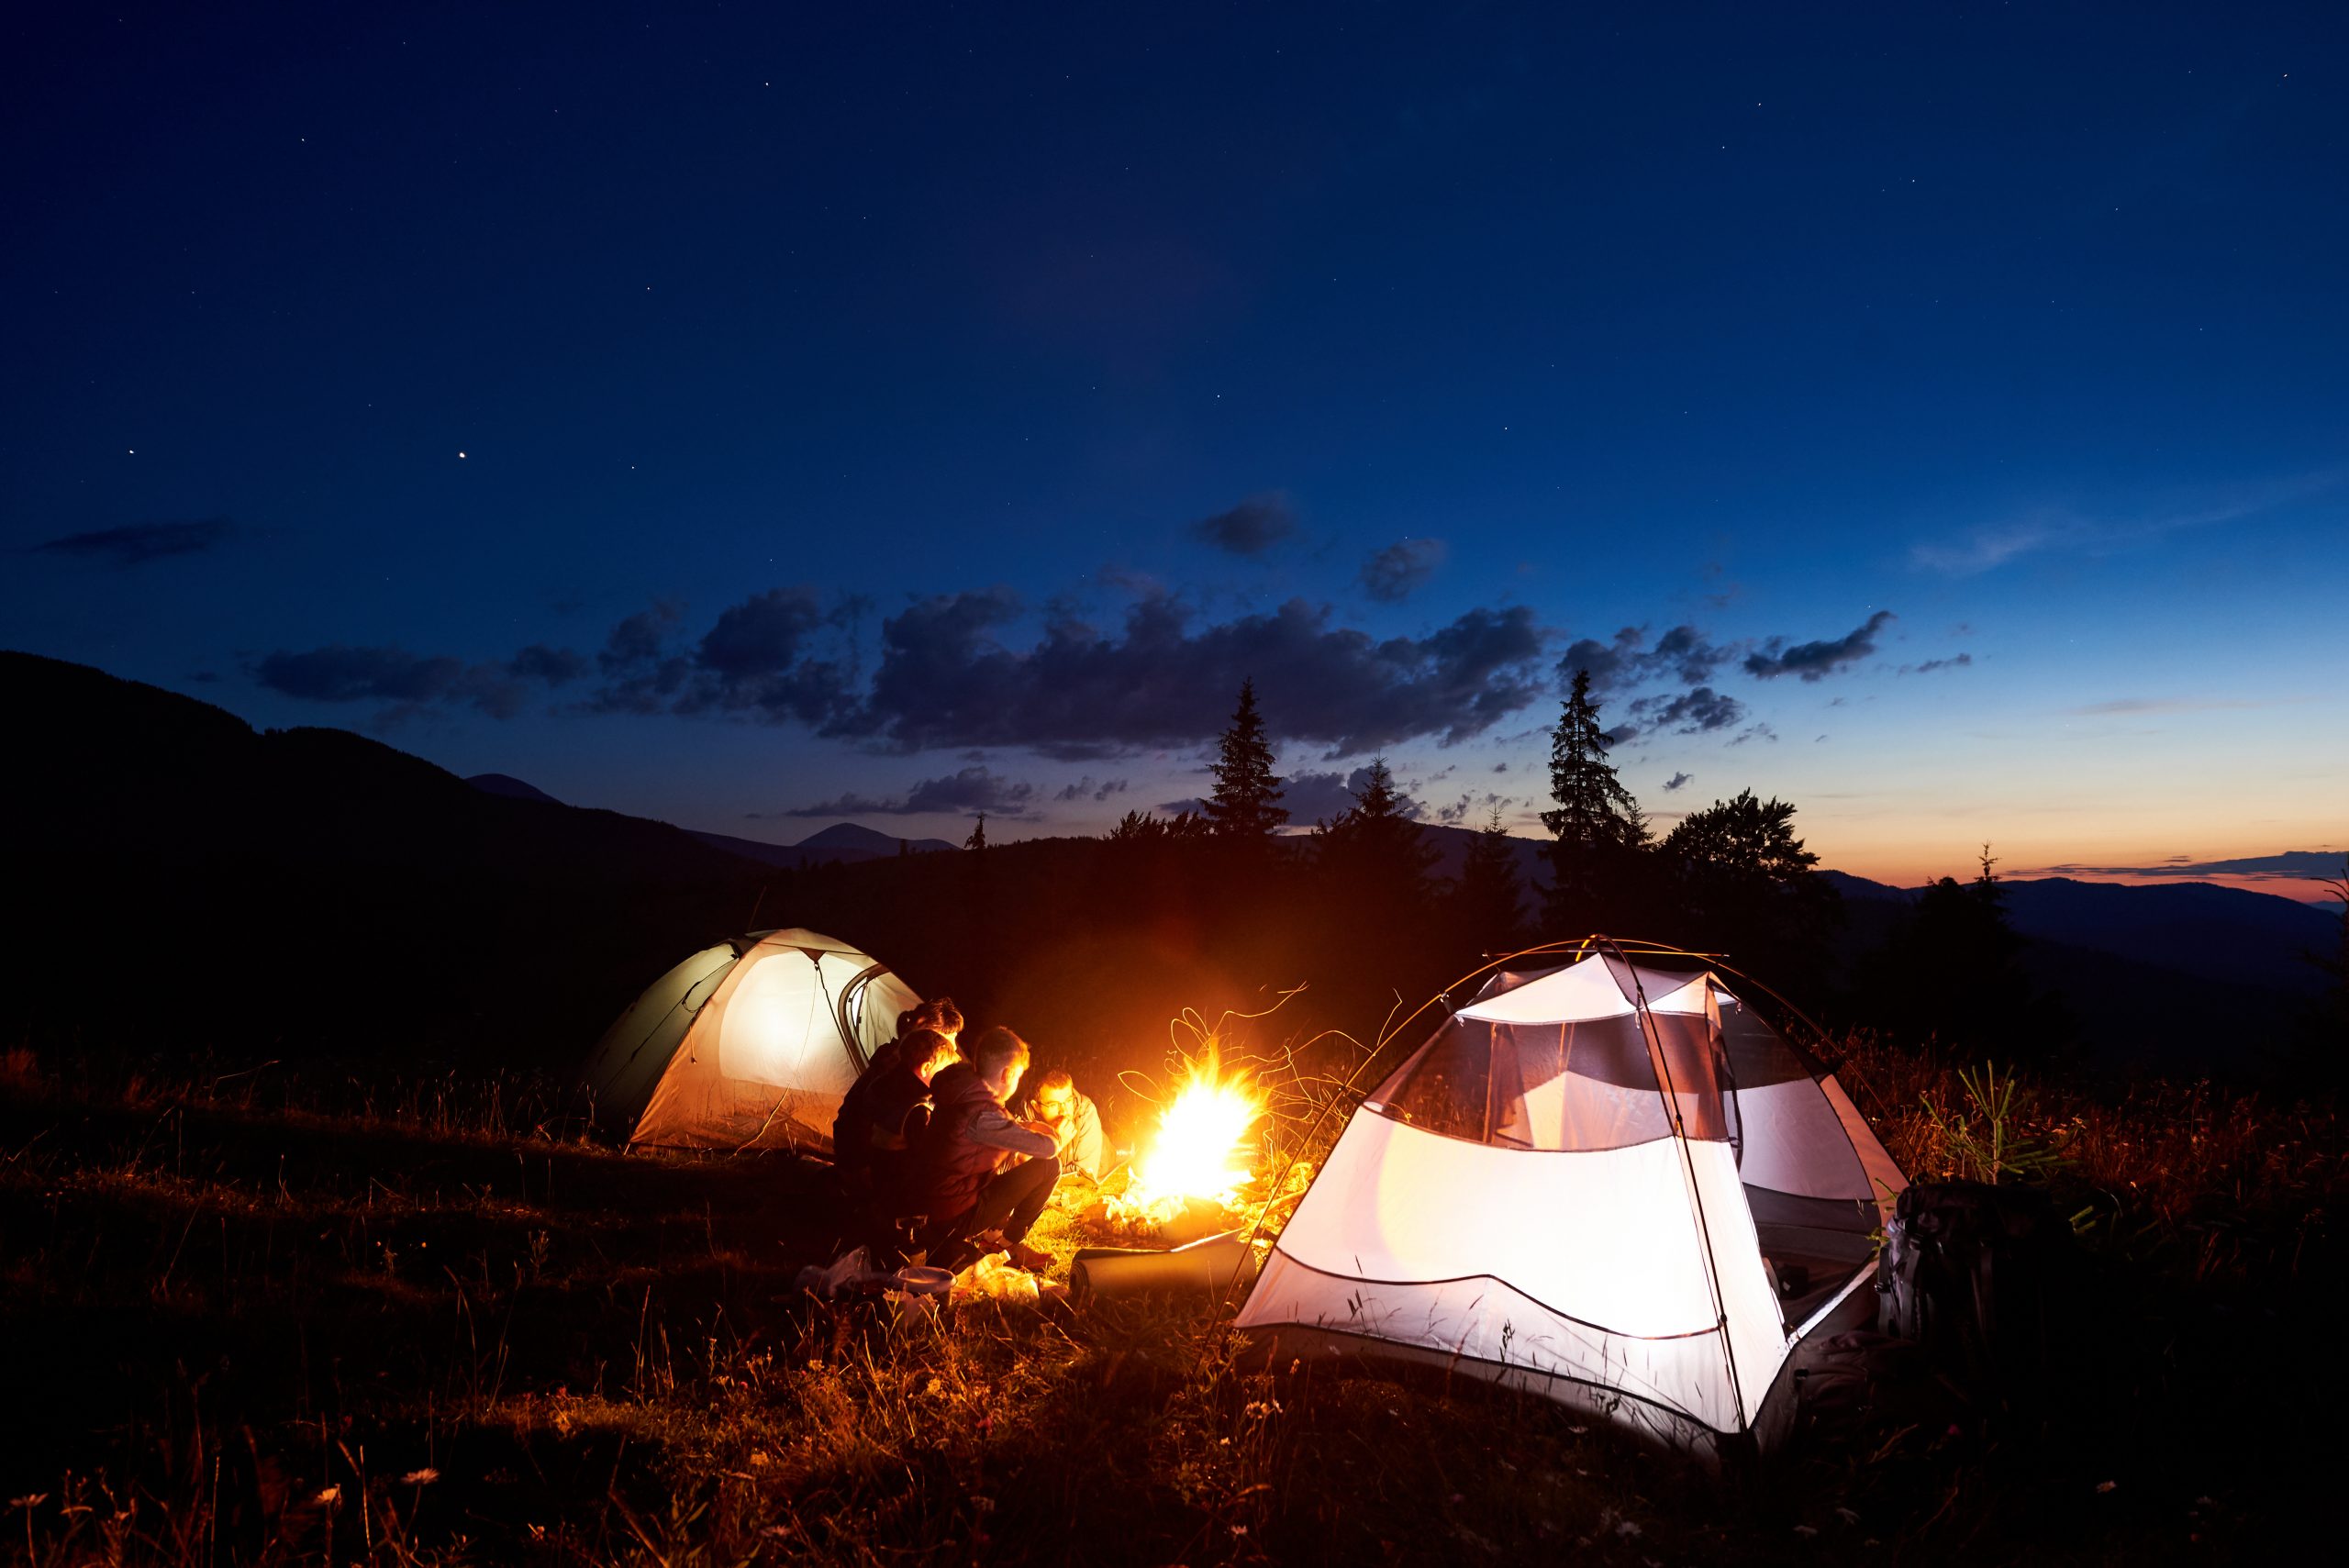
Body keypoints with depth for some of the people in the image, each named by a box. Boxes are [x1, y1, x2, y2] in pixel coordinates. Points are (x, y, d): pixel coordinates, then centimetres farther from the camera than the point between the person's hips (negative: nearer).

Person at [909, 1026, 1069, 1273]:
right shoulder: (981, 1114, -28)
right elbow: (1048, 1147, -22)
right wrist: (1058, 1137, 0)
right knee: (1048, 1165, -6)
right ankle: (1009, 1244, 11)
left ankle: (989, 1233, 20)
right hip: (952, 1218, -9)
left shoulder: (963, 1090, 0)